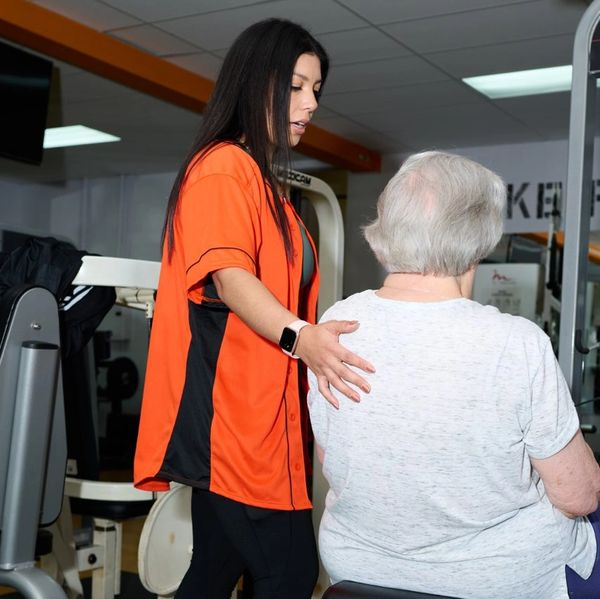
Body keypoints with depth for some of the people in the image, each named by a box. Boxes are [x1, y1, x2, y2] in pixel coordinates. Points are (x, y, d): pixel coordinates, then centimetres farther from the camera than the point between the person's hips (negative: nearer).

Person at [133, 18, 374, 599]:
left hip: (257, 415, 10)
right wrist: (300, 337, -35)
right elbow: (228, 276, -21)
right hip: (231, 413, -10)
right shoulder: (223, 165, -8)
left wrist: (320, 346, 23)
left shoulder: (265, 181, 22)